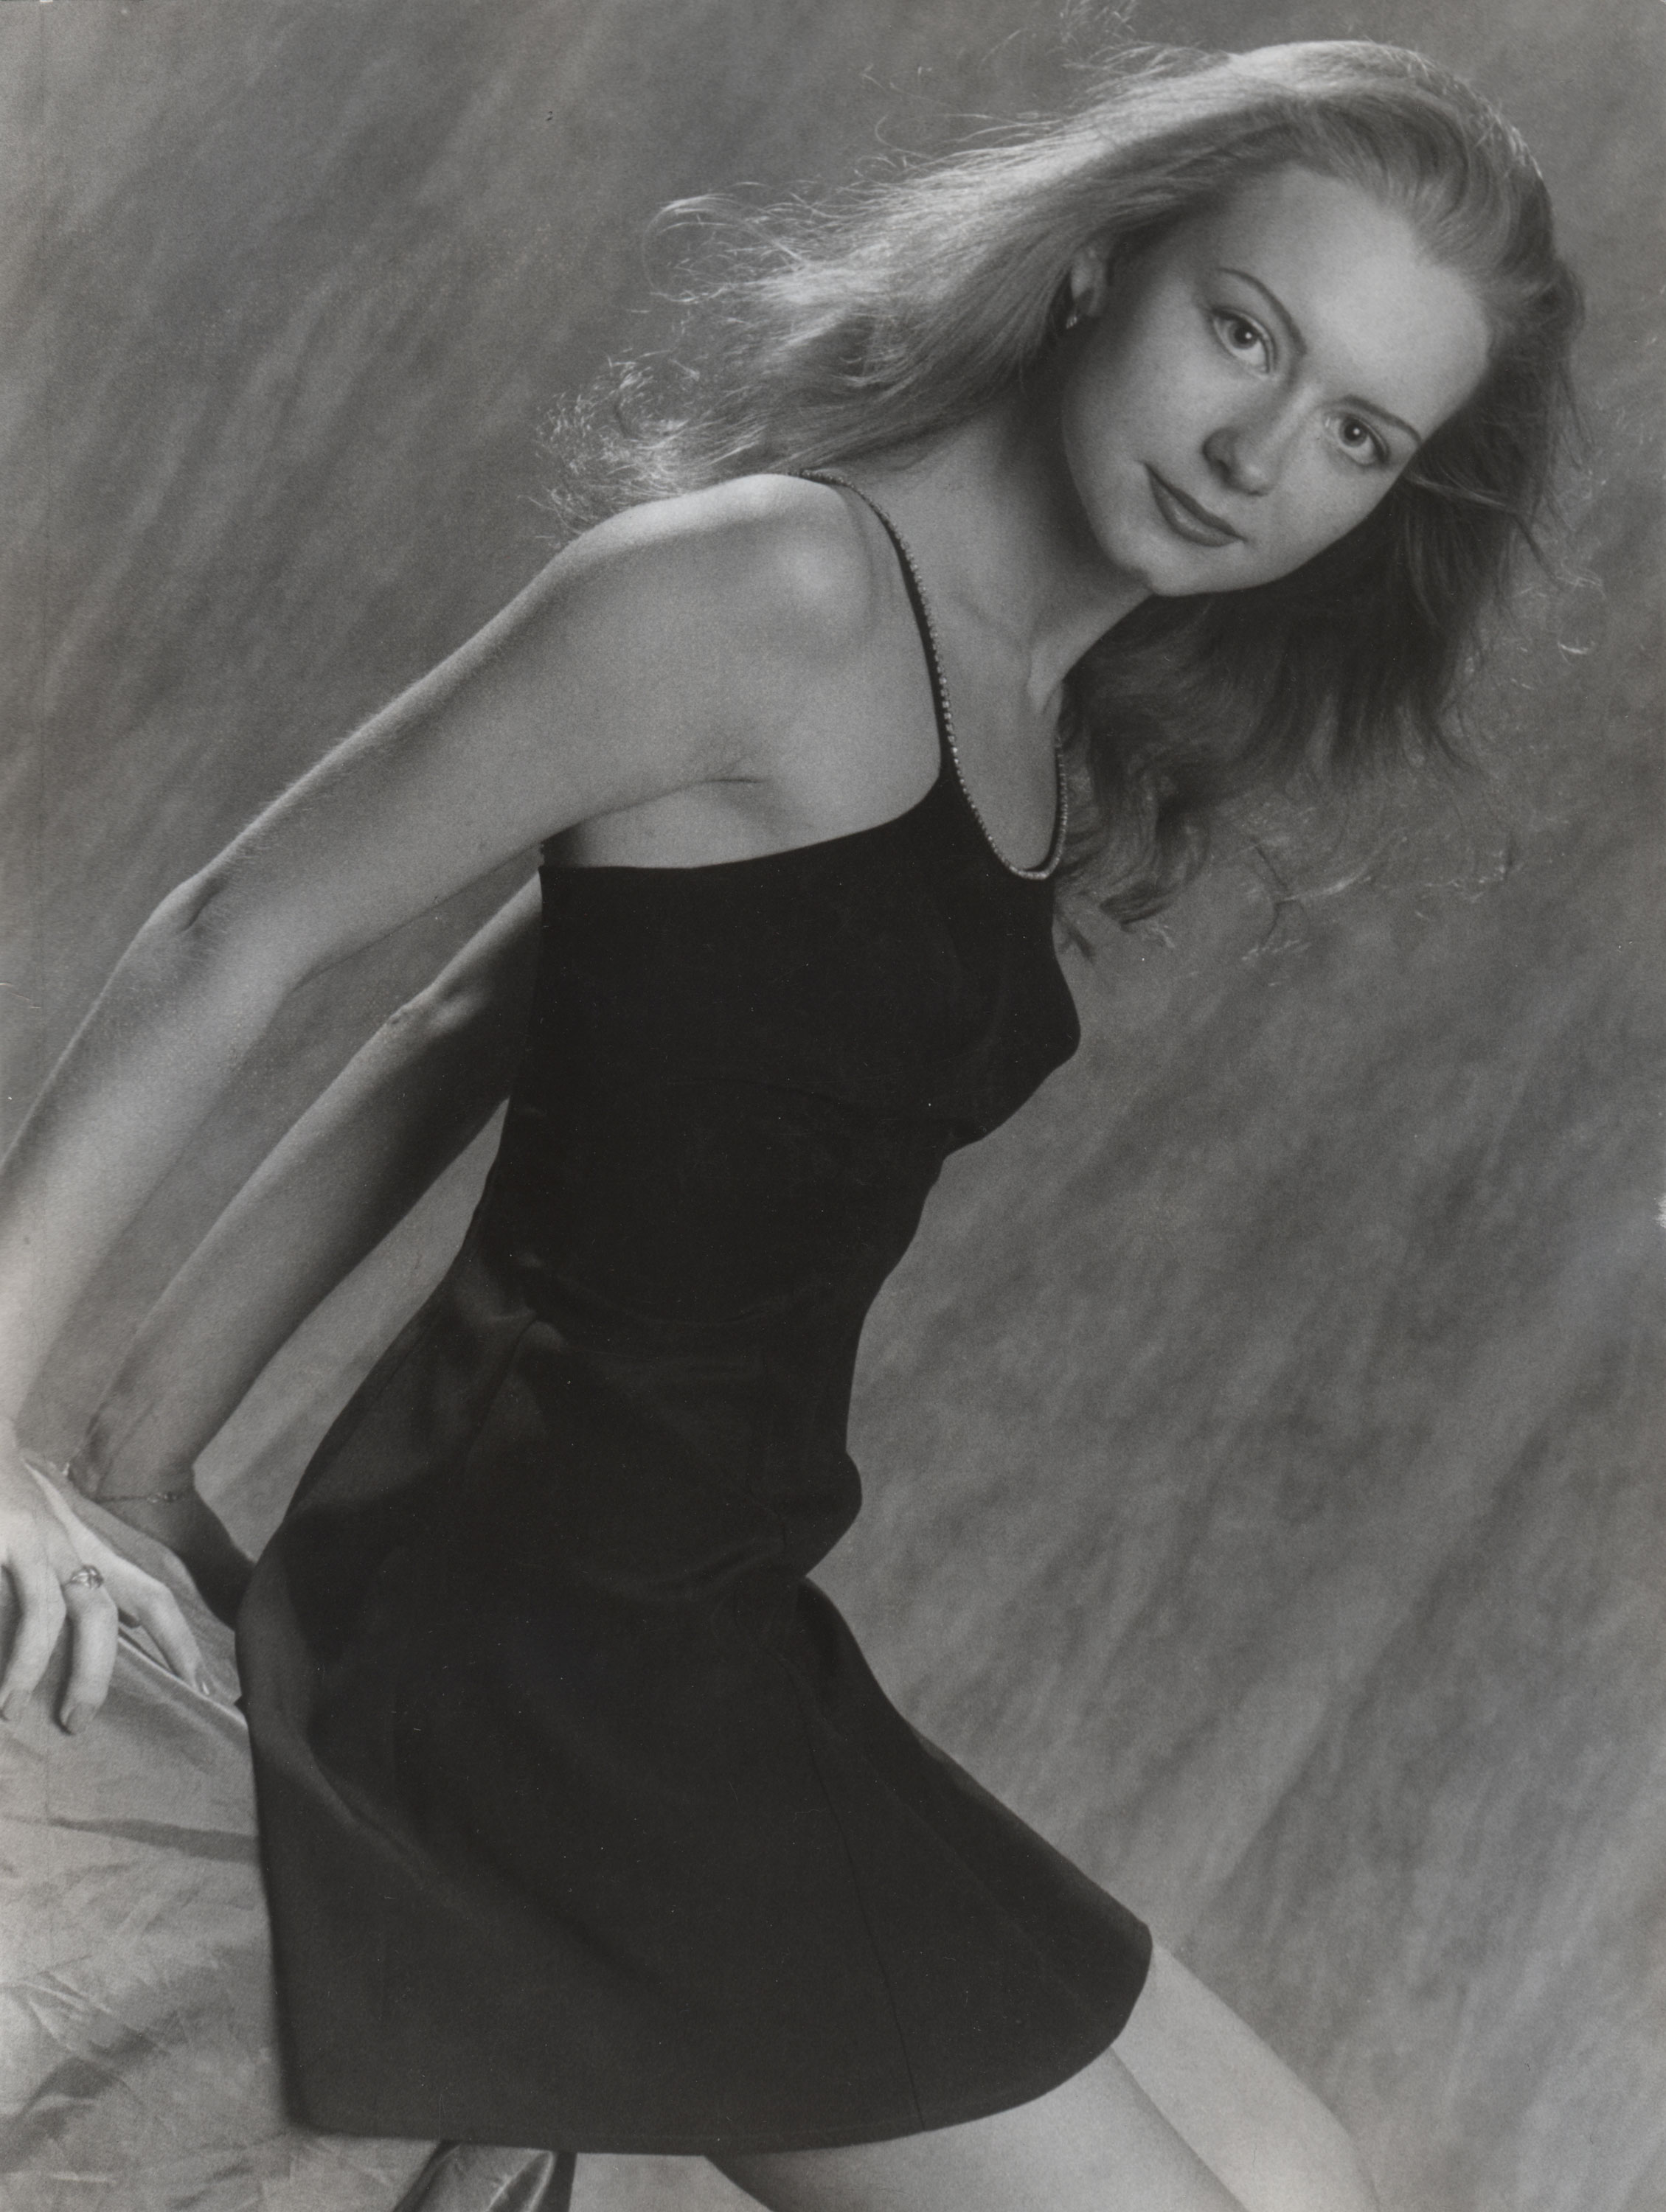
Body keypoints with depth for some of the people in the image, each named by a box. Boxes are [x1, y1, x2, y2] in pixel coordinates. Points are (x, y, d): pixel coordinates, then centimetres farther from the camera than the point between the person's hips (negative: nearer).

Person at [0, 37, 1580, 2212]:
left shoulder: (1060, 747, 9)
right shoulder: (784, 585, -18)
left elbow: (475, 1029, 10)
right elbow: (234, 944, -14)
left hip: (680, 1618, 9)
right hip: (521, 1617, -9)